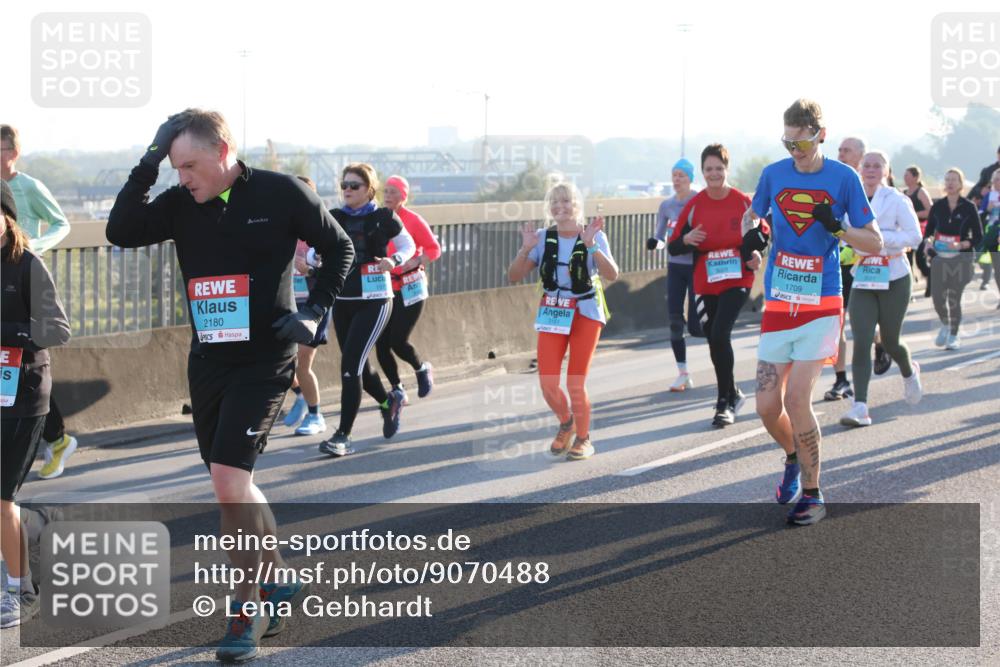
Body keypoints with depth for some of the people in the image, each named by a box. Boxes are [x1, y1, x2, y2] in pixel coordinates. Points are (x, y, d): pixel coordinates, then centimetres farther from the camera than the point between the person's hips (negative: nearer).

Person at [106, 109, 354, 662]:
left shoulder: (281, 193, -7)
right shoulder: (180, 204, 3)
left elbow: (339, 249, 4)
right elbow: (120, 232, -10)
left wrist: (313, 312, -7)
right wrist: (148, 165, -14)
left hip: (263, 362, -6)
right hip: (206, 361, 6)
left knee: (229, 480, -15)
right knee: (235, 488, 13)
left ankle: (248, 608, -2)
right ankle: (276, 583, 32)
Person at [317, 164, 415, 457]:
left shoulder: (383, 218, -4)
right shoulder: (335, 218, 5)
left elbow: (408, 246, 6)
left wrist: (393, 261, -14)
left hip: (374, 301, -5)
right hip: (343, 300, 5)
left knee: (350, 364, -14)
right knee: (358, 366, 14)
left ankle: (343, 436, -11)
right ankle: (389, 400, 44)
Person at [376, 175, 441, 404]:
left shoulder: (413, 220, -7)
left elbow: (434, 249, -5)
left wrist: (414, 263, -20)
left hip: (409, 288, -4)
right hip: (384, 289, 4)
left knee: (398, 341, -10)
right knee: (381, 345, -1)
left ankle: (422, 369, 21)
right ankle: (398, 389, 16)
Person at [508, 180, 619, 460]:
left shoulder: (593, 236, -8)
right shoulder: (543, 238, -2)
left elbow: (612, 274, -22)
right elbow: (514, 276, -4)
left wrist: (591, 245, -33)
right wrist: (526, 249, -20)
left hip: (586, 312, -2)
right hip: (553, 312, 3)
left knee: (575, 383, -5)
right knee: (548, 383, -3)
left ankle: (583, 438, 18)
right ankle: (566, 423, 28)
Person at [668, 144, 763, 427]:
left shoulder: (743, 202, -5)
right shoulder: (694, 205, -1)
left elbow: (762, 232, 10)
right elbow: (674, 247, 2)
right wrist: (687, 239, -20)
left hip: (737, 280, -3)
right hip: (705, 284, 3)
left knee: (719, 335, -18)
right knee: (714, 340, 10)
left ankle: (726, 401, -6)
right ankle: (732, 395, 31)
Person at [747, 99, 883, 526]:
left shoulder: (843, 178, -4)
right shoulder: (773, 174, 4)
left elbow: (874, 242, -2)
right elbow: (751, 215, 21)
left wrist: (837, 228, -21)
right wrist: (750, 233, -2)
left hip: (821, 305, -3)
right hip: (778, 303, 3)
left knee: (796, 399, -12)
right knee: (767, 406, 1)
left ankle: (812, 495, 4)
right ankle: (794, 458, 34)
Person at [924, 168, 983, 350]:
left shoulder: (968, 207, -3)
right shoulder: (937, 206, 4)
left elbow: (978, 237, -1)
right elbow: (928, 230, 13)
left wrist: (961, 245, -17)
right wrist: (927, 243, -8)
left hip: (961, 259, -2)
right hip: (939, 258, 2)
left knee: (954, 298, -2)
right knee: (937, 297, -3)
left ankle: (954, 335, 18)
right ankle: (945, 325, 27)